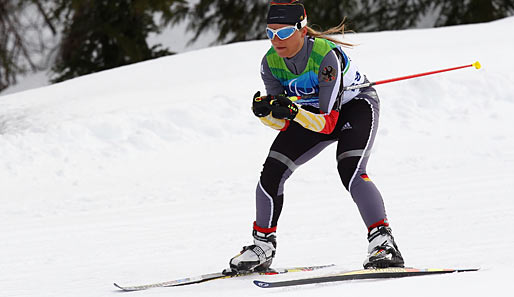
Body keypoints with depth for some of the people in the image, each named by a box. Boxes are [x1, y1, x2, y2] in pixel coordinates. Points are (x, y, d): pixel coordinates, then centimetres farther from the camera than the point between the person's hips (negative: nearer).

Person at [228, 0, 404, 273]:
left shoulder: (326, 56, -35)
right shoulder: (270, 63, -17)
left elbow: (329, 122, -35)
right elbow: (283, 122, -13)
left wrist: (293, 111, -50)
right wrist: (264, 112, -34)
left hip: (355, 106, -6)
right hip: (311, 113, 6)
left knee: (350, 171, -30)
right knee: (272, 171, -8)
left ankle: (383, 243, -27)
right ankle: (263, 246, 9)